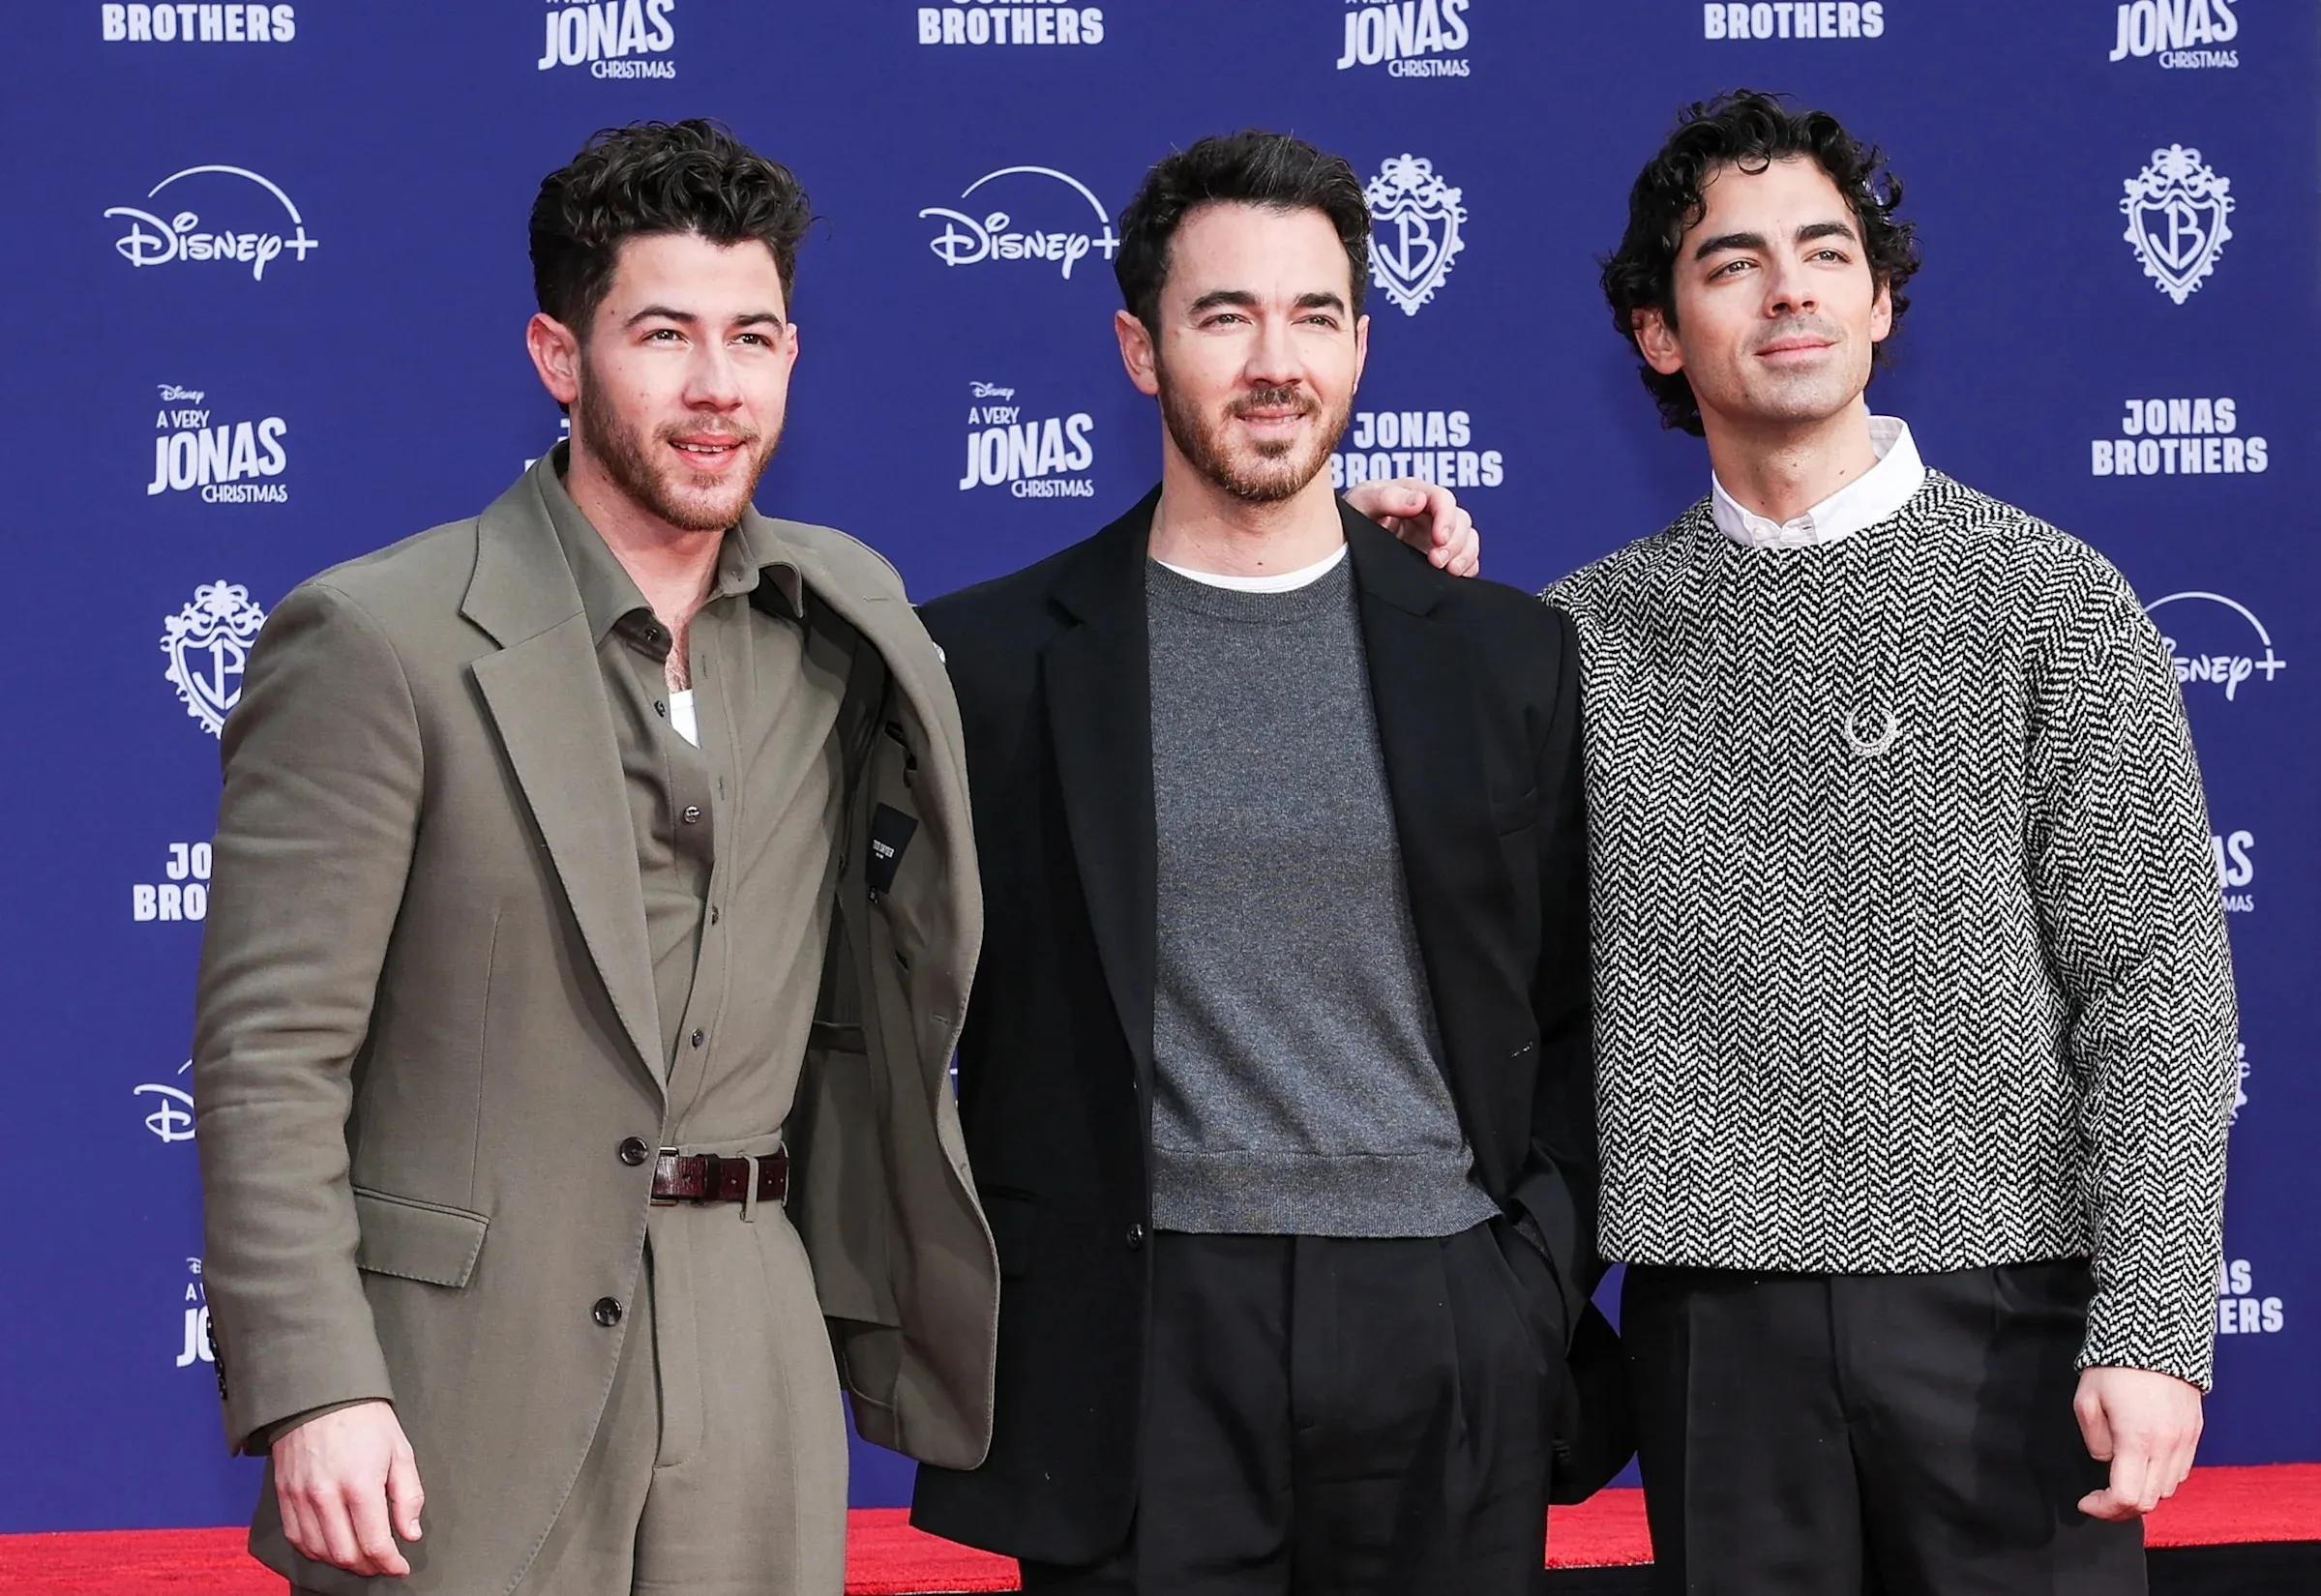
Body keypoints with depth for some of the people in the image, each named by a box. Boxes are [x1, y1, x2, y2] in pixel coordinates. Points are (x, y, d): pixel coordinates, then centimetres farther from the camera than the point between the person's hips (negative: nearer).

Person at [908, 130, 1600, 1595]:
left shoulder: (1511, 655, 8)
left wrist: (1541, 1281, 1)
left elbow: (1575, 1018, 11)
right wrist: (960, 1298, 1)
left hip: (1446, 1350, 2)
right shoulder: (988, 657, 3)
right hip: (1137, 1353, -1)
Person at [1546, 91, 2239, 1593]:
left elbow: (2155, 980, -3)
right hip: (1717, 1311, 2)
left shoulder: (2051, 596, 1)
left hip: (2003, 1291, -2)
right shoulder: (1590, 629, 8)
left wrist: (2154, 1328, -12)